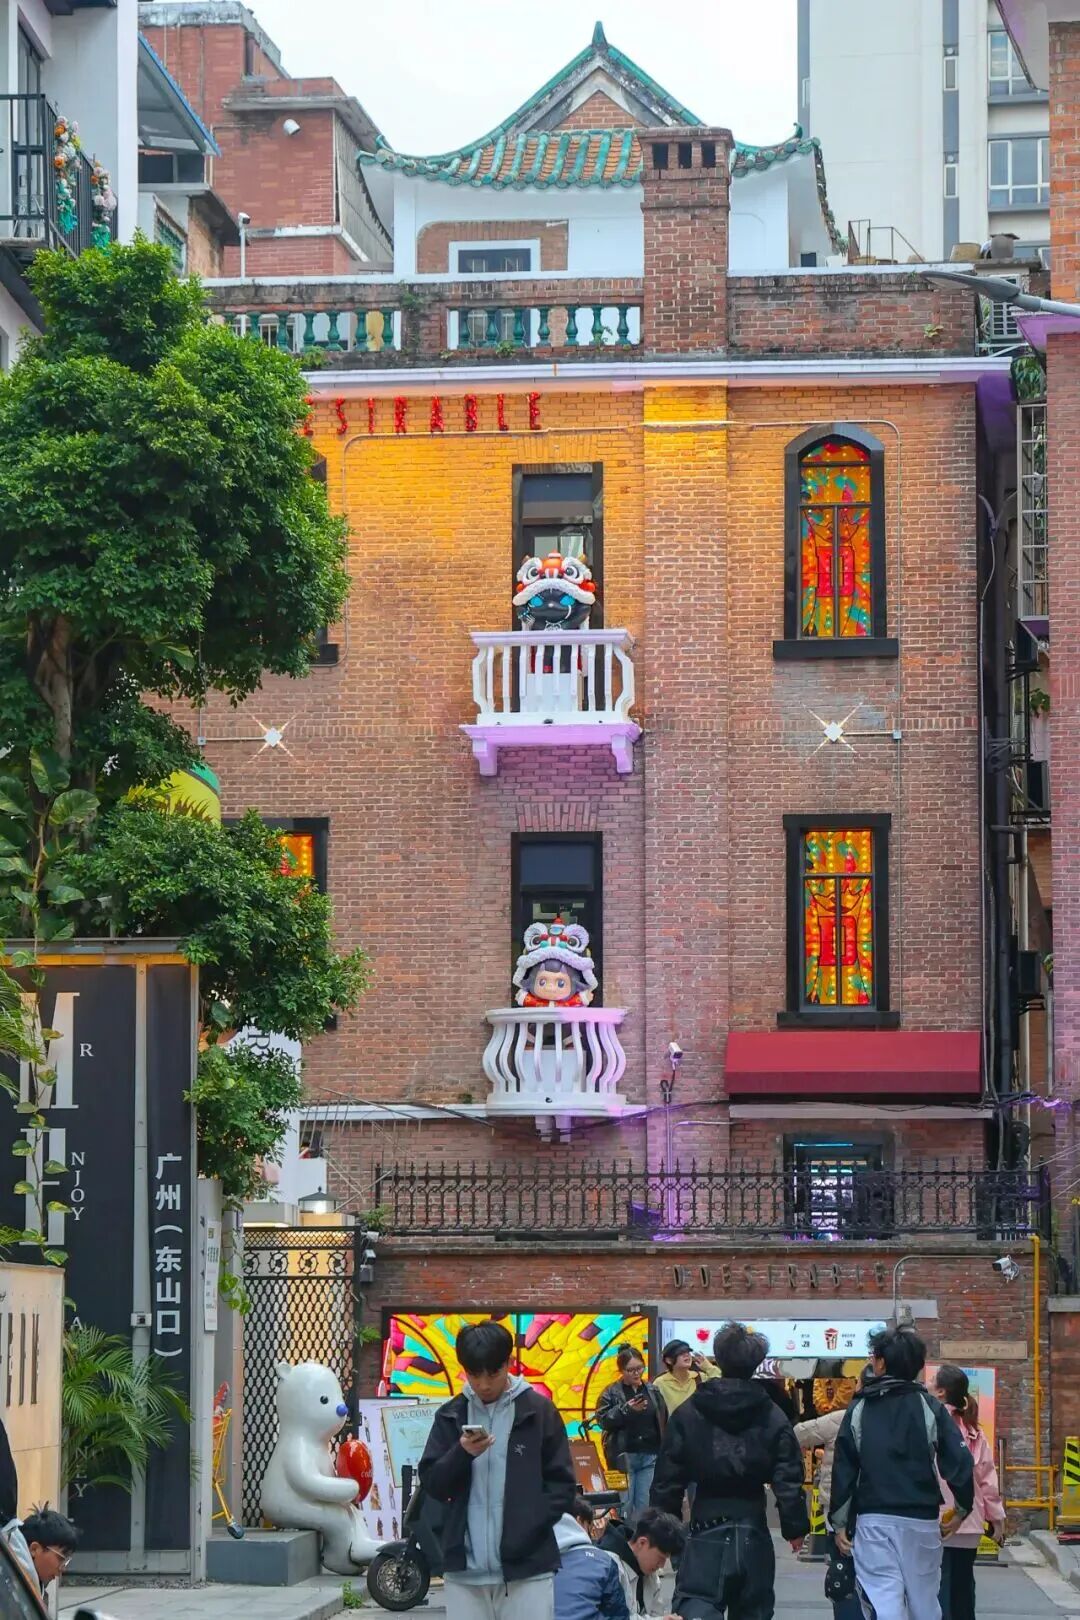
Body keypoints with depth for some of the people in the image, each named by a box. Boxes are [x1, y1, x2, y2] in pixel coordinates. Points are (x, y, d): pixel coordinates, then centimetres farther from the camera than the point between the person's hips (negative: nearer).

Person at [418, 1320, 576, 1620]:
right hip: (466, 1567, 3)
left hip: (527, 1565, -3)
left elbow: (562, 1485, 2)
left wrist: (528, 1527, -11)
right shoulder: (451, 1415, 9)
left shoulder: (538, 1411, 1)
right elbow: (432, 1484, 7)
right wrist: (462, 1454, -12)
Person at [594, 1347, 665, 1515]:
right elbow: (603, 1420, -8)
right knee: (624, 1507, -6)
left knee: (645, 1506, 1)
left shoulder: (652, 1391, 11)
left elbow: (663, 1422, 11)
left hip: (650, 1456, 3)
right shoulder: (611, 1393, 1)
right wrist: (626, 1409, -21)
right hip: (624, 1456, -3)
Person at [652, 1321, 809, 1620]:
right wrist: (795, 1527, 9)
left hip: (707, 1530, -2)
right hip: (754, 1535, 2)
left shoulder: (688, 1413, -3)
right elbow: (788, 1480, -2)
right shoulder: (773, 1418, -2)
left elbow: (668, 1477, -2)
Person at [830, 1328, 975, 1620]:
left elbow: (843, 1470, 1)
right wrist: (963, 1509, 9)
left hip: (873, 1521, -1)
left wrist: (839, 1522, 8)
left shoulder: (858, 1410, 2)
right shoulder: (931, 1408, 0)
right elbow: (959, 1462, -6)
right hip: (921, 1520, 1)